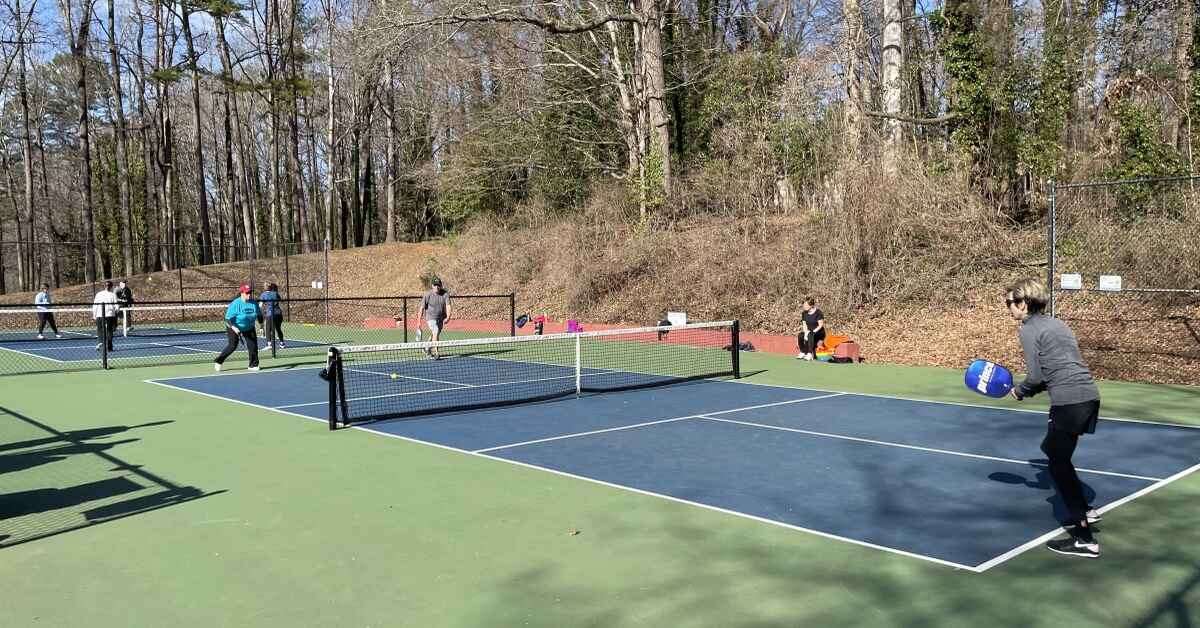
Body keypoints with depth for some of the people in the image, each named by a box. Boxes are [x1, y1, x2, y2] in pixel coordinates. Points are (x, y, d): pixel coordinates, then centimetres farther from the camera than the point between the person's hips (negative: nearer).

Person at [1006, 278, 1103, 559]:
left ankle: (1084, 540, 1)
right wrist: (1027, 389, 18)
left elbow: (1036, 376, -9)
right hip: (1089, 396, 9)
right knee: (1052, 449, 26)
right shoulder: (1057, 324, 21)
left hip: (1069, 402, -9)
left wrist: (1019, 391, 10)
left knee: (1058, 464, 1)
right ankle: (1084, 510, 33)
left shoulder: (1029, 330, -5)